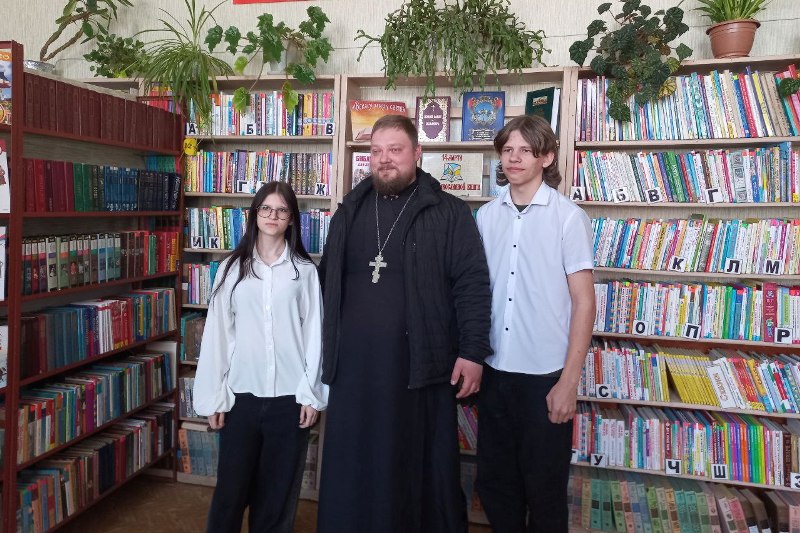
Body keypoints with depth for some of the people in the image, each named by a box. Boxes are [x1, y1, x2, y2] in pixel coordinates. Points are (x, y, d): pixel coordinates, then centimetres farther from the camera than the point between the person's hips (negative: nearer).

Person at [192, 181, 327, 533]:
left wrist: (311, 393, -3)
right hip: (241, 394, 1)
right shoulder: (232, 268, 4)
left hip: (289, 397, -1)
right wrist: (214, 397, 1)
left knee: (278, 492, 11)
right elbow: (217, 334, 3)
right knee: (231, 488, 9)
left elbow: (314, 334, 1)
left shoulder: (305, 270, 1)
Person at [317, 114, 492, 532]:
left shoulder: (449, 213, -2)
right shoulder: (349, 212, 12)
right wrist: (323, 347, 15)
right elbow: (327, 282, 16)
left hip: (421, 366, -4)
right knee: (351, 471, 15)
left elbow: (472, 286, -5)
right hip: (353, 366, 4)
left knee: (424, 471, 10)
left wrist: (473, 352, -11)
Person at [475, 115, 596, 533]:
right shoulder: (485, 216, 5)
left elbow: (584, 302, -7)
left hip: (545, 374, -4)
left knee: (544, 487, 11)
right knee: (493, 482, 16)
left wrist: (568, 381, -11)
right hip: (494, 371, 4)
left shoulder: (568, 217, -6)